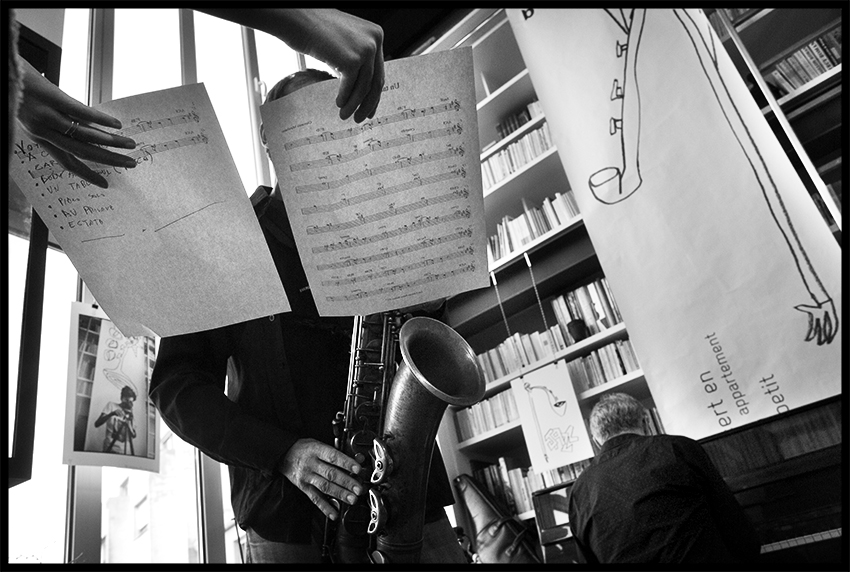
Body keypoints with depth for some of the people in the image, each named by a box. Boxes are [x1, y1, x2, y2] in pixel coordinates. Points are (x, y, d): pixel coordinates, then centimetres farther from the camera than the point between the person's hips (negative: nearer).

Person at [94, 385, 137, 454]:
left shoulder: (130, 413, 15)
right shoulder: (112, 405, 6)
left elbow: (134, 435, 8)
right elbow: (97, 424, -6)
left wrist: (129, 424, -13)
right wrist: (112, 413, -20)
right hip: (111, 449, -3)